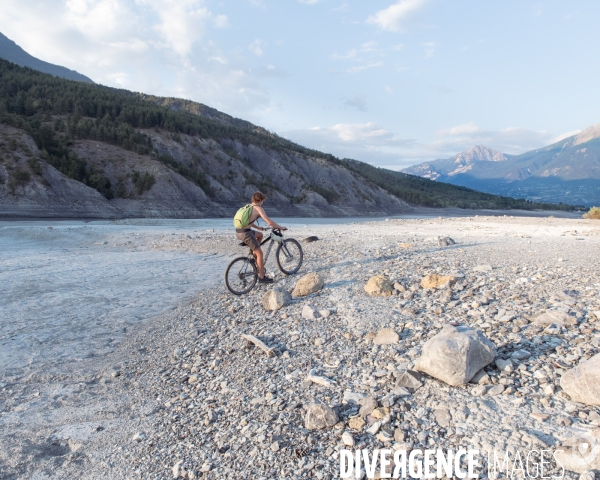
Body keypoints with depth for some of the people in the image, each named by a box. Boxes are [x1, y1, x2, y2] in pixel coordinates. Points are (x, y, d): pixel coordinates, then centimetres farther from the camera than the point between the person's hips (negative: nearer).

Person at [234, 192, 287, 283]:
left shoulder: (247, 206, 17)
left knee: (260, 235, 31)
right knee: (260, 253, 3)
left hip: (238, 232, 8)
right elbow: (269, 222, -13)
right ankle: (262, 277, 8)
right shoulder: (258, 208, -7)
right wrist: (281, 227, -1)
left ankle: (254, 254, 28)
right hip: (245, 233, -8)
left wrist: (258, 227, 35)